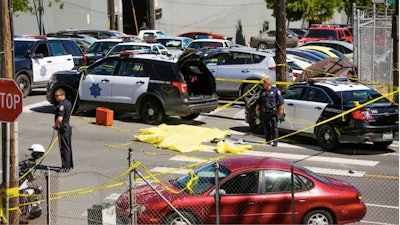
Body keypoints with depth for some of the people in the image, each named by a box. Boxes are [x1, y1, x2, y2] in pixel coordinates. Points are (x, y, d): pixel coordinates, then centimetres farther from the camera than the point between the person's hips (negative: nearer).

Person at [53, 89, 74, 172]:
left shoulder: (62, 105, -20)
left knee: (64, 148, -5)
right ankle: (70, 165, 23)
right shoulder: (68, 102, 12)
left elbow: (59, 119, -27)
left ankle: (66, 167, -2)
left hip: (63, 128, -10)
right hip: (67, 127, 10)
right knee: (68, 147, 16)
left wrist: (55, 125, -9)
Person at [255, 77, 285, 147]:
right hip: (264, 112, 5)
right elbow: (259, 102, 20)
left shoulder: (275, 90, -2)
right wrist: (257, 109, 14)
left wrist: (281, 110, -7)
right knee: (266, 128, 9)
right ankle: (268, 140, 20)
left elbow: (281, 101, -2)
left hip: (273, 112, -5)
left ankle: (275, 142, -8)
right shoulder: (262, 91, 12)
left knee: (274, 127, -8)